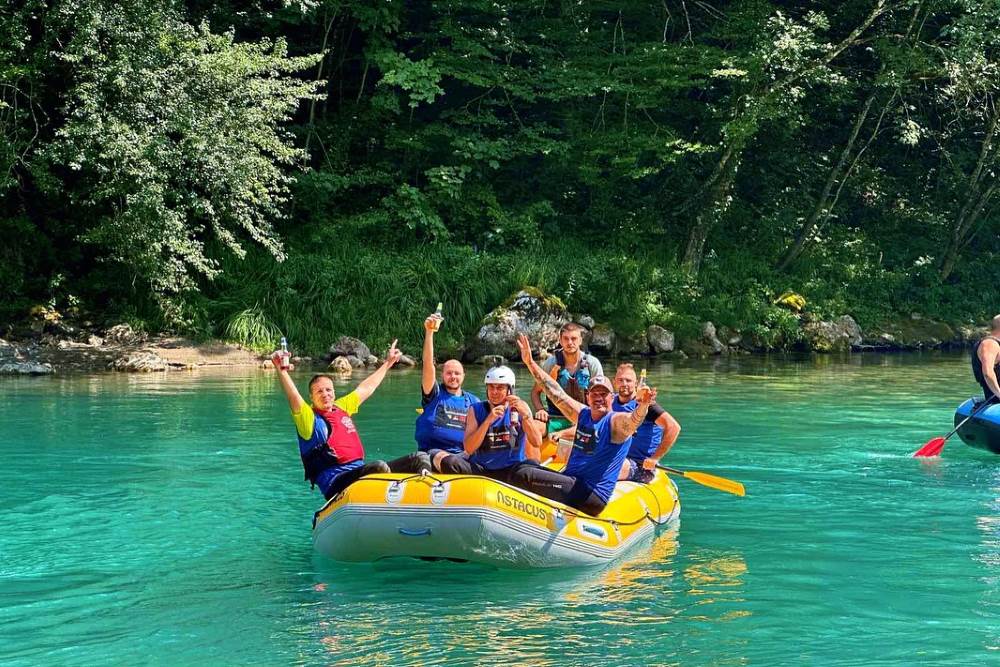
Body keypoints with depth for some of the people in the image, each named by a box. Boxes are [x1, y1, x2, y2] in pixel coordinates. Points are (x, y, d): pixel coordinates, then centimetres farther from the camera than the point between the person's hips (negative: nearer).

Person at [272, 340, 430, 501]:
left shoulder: (342, 407, 21)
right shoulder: (309, 418, -1)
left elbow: (366, 388, 34)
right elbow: (294, 398, -20)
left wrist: (388, 362, 45)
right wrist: (281, 371, -36)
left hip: (360, 472, 8)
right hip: (335, 484, -8)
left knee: (420, 459, -1)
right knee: (379, 466, -37)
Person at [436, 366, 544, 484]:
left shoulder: (520, 408, 5)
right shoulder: (476, 410, 5)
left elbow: (537, 443, -7)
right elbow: (469, 449, -9)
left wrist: (524, 414, -18)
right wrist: (488, 421, -19)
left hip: (511, 470, -1)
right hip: (481, 469, 1)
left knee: (532, 466, -33)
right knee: (449, 462, -26)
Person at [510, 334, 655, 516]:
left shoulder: (617, 422, -7)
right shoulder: (582, 414, 13)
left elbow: (634, 419, -29)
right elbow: (556, 393, 15)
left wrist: (642, 405, -52)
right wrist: (530, 362, 12)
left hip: (591, 495, -8)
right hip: (572, 483, 8)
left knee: (523, 476, -21)